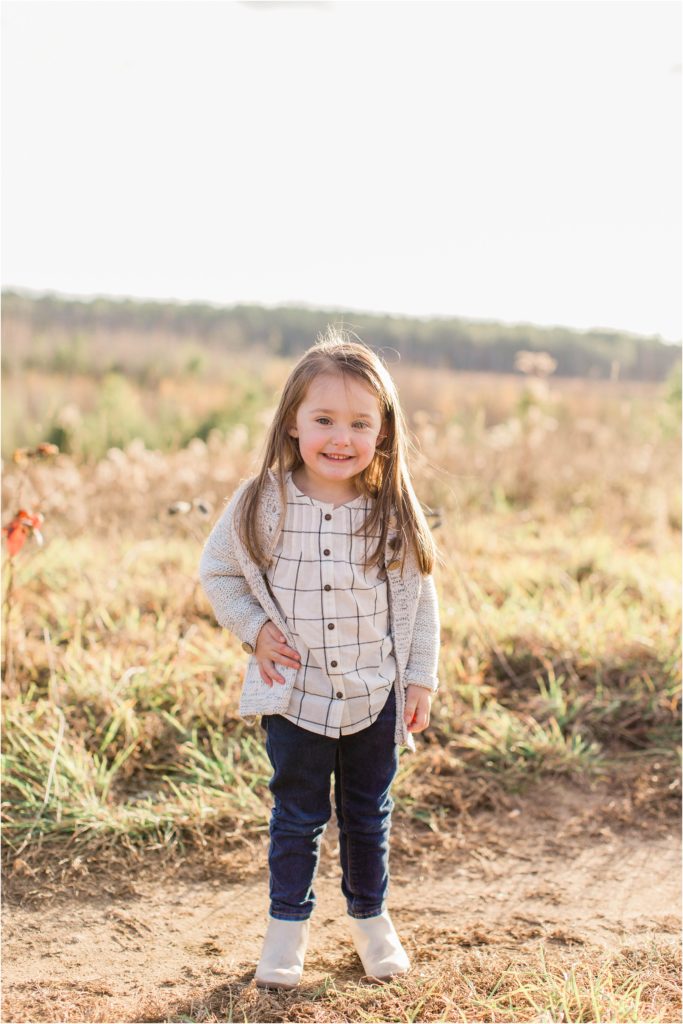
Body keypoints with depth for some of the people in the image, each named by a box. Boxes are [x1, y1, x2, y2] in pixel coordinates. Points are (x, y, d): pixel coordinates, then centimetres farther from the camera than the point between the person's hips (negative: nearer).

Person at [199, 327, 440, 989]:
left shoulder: (395, 512, -9)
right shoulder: (261, 506, -11)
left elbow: (419, 599, 1)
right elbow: (216, 571, 4)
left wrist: (422, 680, 0)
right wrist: (253, 629, -9)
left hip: (375, 694, 1)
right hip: (294, 693, -1)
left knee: (368, 813, 18)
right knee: (297, 816, 12)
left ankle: (370, 917, 38)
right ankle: (288, 923, 31)